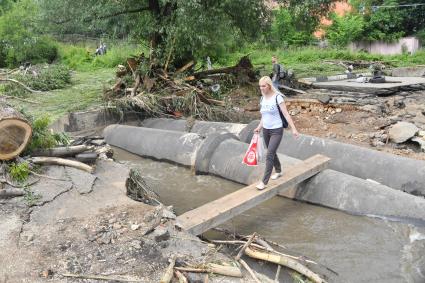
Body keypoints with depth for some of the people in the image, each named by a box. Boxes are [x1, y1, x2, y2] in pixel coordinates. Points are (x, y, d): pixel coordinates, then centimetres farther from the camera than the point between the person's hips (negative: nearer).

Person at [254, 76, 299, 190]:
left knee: (269, 155, -10)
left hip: (276, 130, -7)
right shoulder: (262, 98, 5)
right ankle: (278, 171, 42)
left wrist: (294, 129, -19)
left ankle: (264, 182, -6)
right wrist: (259, 127, 6)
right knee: (272, 153, 19)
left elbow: (286, 114, -16)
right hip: (266, 130, 7)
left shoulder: (277, 97, -14)